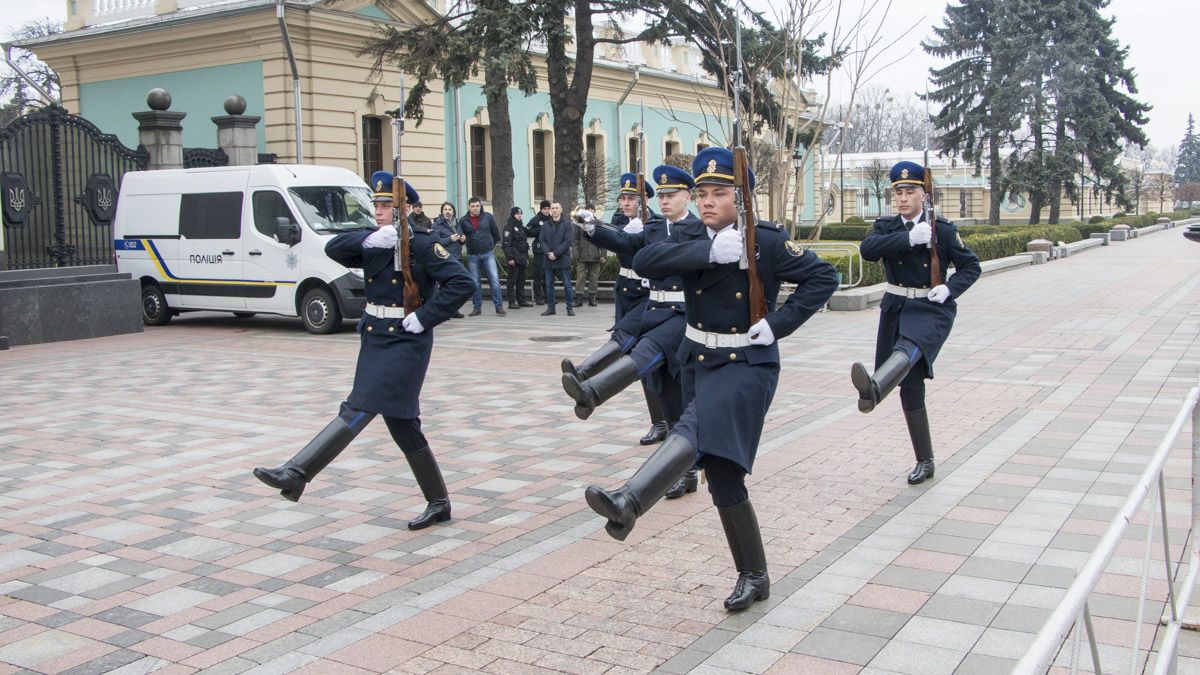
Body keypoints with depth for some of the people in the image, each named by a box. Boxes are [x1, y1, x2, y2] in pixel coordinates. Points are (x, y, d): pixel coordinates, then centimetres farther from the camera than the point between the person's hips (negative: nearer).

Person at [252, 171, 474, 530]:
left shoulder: (422, 244, -9)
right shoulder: (373, 242, 10)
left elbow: (461, 282, -17)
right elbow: (334, 248, -4)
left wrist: (424, 318, -19)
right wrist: (371, 240, -20)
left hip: (405, 340, -8)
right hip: (374, 337, 8)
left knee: (359, 410, -14)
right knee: (401, 422, 11)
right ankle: (438, 503, 20)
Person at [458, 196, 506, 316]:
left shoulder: (488, 217, 1)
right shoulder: (463, 221, 1)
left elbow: (496, 233, 11)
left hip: (488, 254, -1)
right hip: (472, 256, 1)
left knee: (495, 280, -8)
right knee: (475, 283, 6)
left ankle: (499, 306, -4)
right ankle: (477, 307, 15)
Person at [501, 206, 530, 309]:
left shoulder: (521, 226, 18)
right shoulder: (509, 226, -8)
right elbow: (506, 243, -15)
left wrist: (526, 257, 20)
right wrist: (509, 257, -21)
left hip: (522, 257, 8)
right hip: (514, 257, -8)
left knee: (521, 280, 10)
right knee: (512, 280, -6)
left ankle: (521, 301, 15)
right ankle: (511, 302, -6)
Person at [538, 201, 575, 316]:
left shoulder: (567, 224, -1)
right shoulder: (545, 224, 10)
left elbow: (567, 241, -9)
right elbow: (542, 240, 5)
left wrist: (555, 253, -15)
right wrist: (548, 253, -11)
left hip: (563, 259, -4)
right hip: (549, 260, 4)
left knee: (567, 285, -1)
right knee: (549, 285, 7)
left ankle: (570, 307, 5)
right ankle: (550, 307, 15)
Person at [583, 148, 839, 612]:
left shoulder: (767, 242, -8)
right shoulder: (690, 239, 3)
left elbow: (824, 277, -5)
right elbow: (644, 261, -15)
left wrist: (778, 323, -14)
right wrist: (709, 251, -26)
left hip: (748, 364, -5)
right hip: (699, 361, 6)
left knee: (696, 431, -33)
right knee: (722, 474, 8)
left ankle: (628, 503, -52)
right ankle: (753, 577, 22)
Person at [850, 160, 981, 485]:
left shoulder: (943, 230, 0)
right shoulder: (886, 227, 7)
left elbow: (971, 266, 6)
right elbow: (867, 249, -14)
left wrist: (949, 288, -12)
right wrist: (909, 238, -23)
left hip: (931, 310, -4)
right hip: (896, 309, 4)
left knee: (909, 347, -38)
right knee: (910, 388, 6)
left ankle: (874, 388, -71)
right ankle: (925, 462, 18)